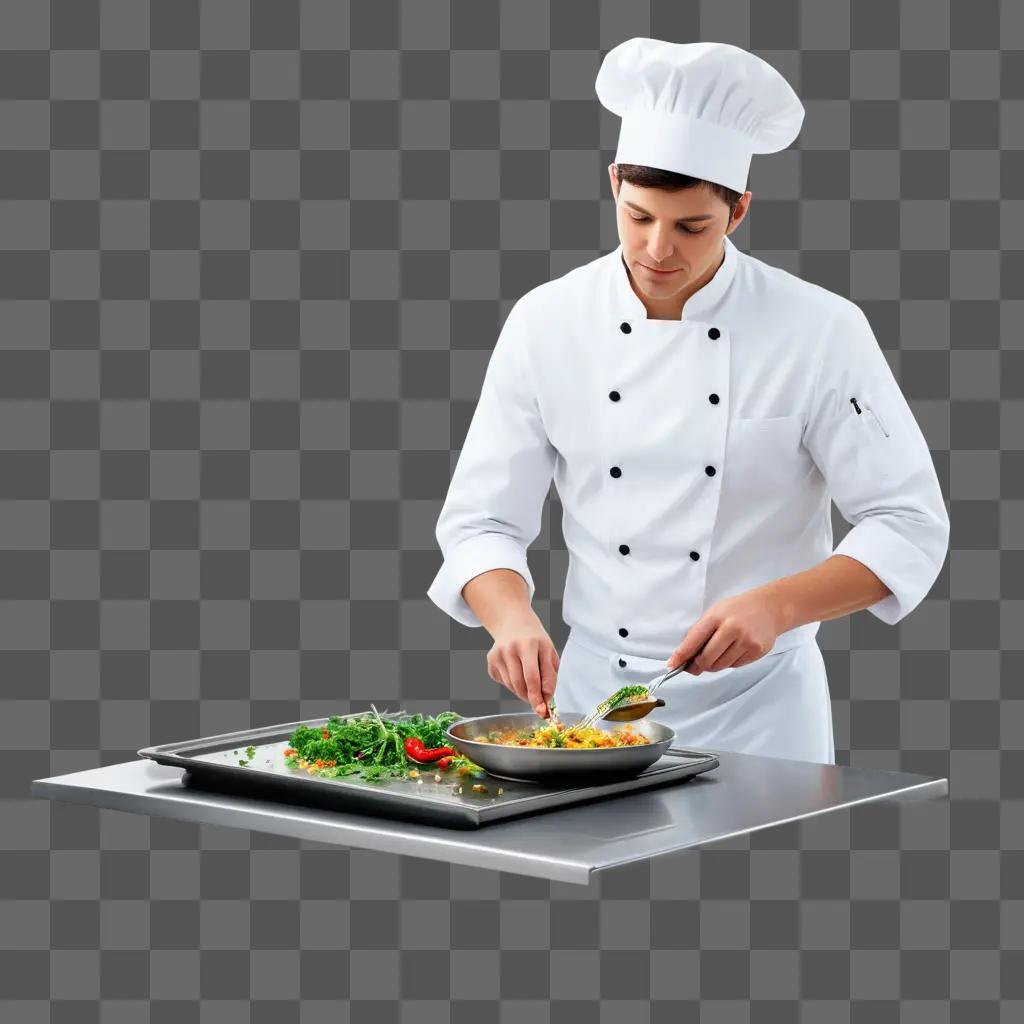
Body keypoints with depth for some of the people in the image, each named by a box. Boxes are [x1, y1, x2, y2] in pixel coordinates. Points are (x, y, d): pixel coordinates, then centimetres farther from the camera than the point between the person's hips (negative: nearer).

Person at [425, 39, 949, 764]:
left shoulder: (820, 331, -10)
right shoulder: (548, 323, -4)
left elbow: (909, 526, -9)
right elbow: (481, 519, -1)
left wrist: (777, 607, -24)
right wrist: (514, 618, -22)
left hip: (757, 707, -2)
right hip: (595, 691, 2)